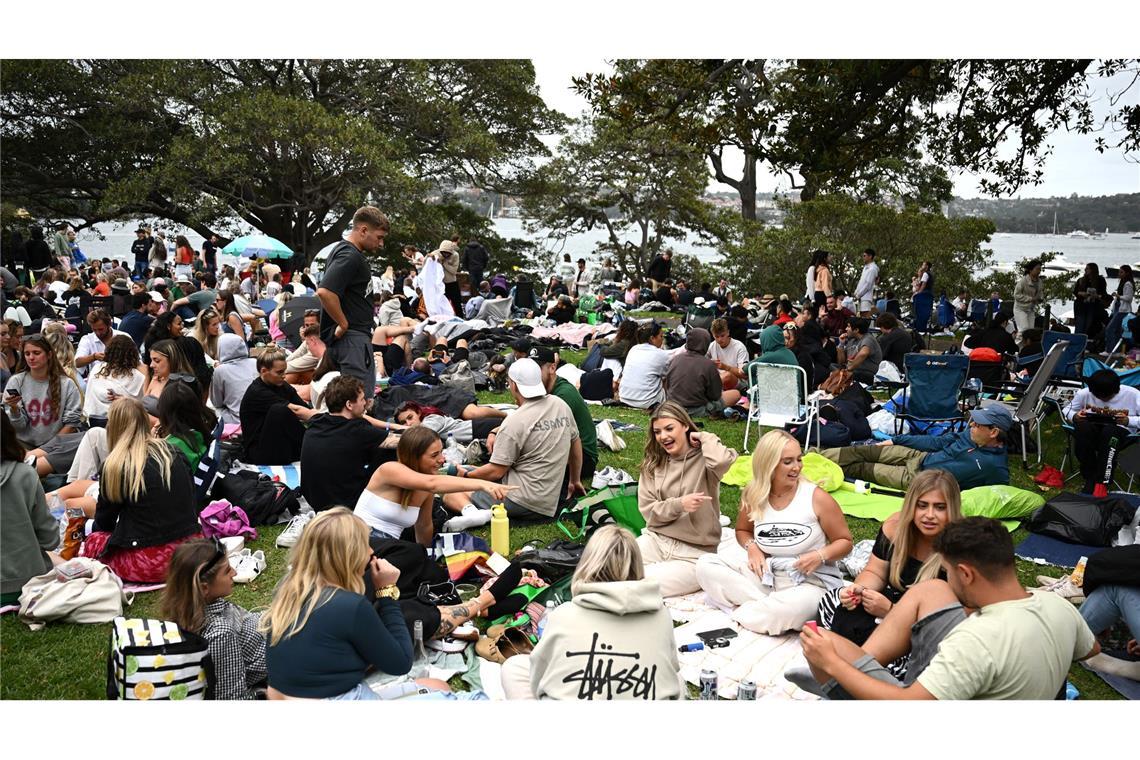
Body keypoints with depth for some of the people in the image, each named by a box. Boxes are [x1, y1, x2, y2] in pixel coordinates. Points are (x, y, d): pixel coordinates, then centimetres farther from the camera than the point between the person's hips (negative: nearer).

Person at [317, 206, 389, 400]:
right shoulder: (350, 256, -16)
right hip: (353, 339, -10)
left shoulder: (343, 251, 17)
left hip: (353, 336, 10)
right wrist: (344, 324, -18)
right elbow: (324, 292, -29)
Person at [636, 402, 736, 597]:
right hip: (656, 539, 4)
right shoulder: (652, 464, 7)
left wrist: (705, 437, -12)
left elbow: (722, 460, -33)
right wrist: (679, 504, -16)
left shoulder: (703, 458, -7)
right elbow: (647, 510, 2)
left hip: (694, 553, -4)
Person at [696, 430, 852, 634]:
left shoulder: (817, 497, -12)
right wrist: (752, 547, -5)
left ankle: (742, 612, -11)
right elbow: (743, 530, 18)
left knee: (792, 608, -40)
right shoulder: (753, 496, -1)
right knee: (706, 566, -10)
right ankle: (763, 605, -17)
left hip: (811, 581, -4)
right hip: (765, 574, 4)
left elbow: (844, 541, -2)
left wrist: (820, 556, -23)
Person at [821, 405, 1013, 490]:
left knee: (861, 468, -1)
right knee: (863, 452, 2)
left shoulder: (996, 467, -22)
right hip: (921, 457, 6)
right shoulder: (973, 436, 0)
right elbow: (939, 442, 9)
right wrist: (896, 440, 12)